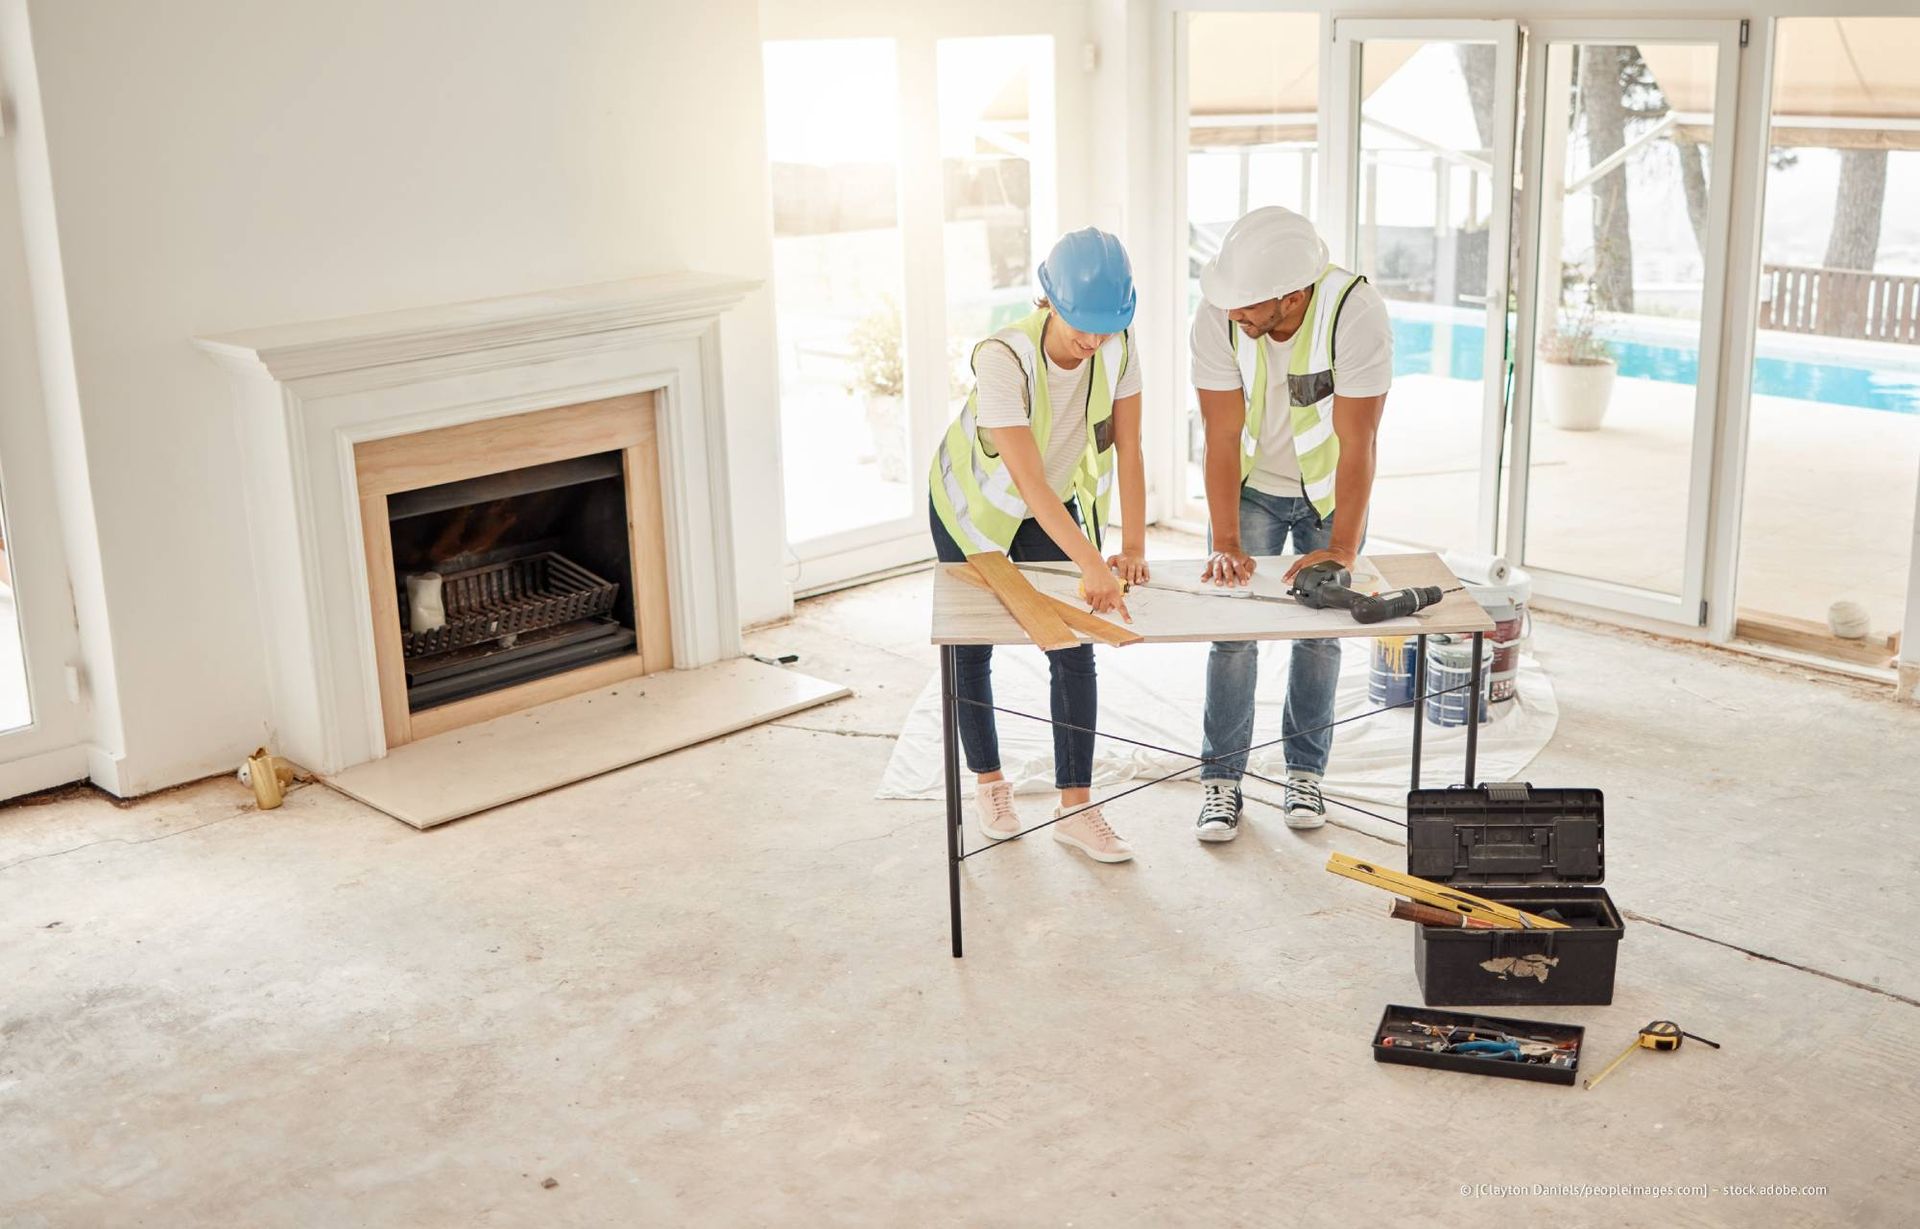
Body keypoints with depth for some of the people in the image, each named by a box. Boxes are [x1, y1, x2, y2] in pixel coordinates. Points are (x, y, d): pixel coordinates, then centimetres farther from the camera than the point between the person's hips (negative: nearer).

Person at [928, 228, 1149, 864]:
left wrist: (1133, 545, -25)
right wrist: (1091, 563, -50)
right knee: (972, 647, 10)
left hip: (1057, 505, 3)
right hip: (975, 506, -3)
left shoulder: (1117, 345, -23)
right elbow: (1029, 483, -43)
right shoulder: (1004, 359, -37)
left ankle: (1075, 807, 5)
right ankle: (988, 781, 31)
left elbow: (1128, 451, -18)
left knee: (1073, 651, -4)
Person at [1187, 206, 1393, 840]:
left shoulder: (1358, 313, -33)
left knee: (1321, 631, 7)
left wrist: (1341, 548, -35)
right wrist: (1225, 543, -28)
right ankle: (1222, 778, 8)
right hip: (1251, 486, 1)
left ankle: (1305, 771, 23)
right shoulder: (1218, 317, -27)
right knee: (1232, 628, -3)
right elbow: (1223, 435, -23)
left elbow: (1356, 443, -31)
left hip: (1332, 490, -1)